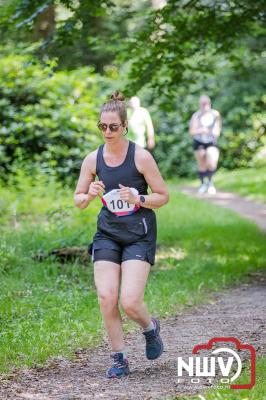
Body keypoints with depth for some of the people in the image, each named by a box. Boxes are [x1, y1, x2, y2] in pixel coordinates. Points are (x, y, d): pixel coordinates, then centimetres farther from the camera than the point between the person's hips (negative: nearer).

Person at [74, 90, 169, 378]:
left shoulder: (141, 157, -10)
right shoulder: (93, 159, 0)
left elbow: (163, 196, -4)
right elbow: (77, 200, 9)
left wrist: (138, 199, -22)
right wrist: (89, 195, -14)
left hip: (139, 236, -3)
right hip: (107, 234, 3)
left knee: (130, 301, -13)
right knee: (106, 297, -8)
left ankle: (150, 328, 22)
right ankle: (119, 358, 8)